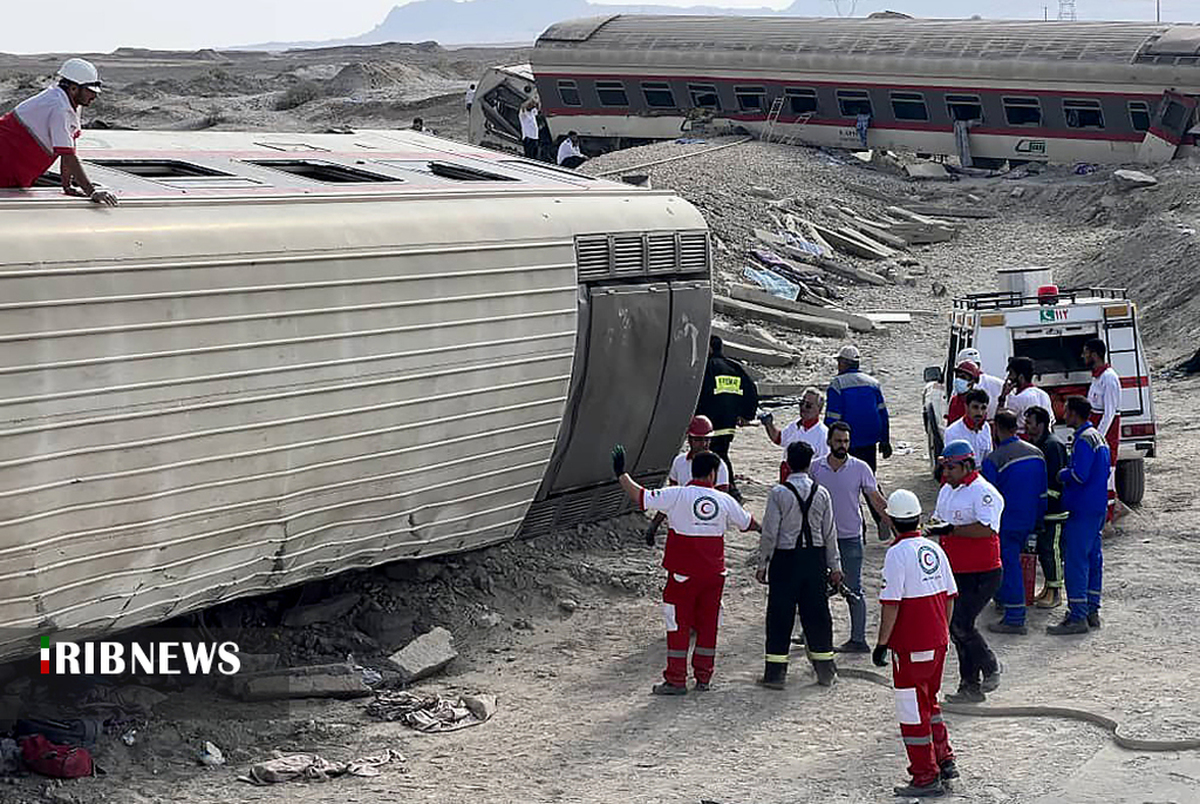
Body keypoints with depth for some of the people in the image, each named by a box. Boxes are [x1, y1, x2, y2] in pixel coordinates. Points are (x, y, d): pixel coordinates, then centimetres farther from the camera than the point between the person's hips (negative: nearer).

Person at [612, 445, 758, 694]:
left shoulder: (676, 495, -10)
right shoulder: (724, 500, 1)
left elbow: (639, 497, -8)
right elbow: (748, 523, 17)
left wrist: (621, 474, 6)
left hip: (683, 573, -3)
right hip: (714, 574, 3)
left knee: (678, 625, 3)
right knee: (708, 624, 13)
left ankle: (676, 680, 4)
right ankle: (703, 678, 18)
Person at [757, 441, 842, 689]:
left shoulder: (779, 493, -10)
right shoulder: (821, 493, 0)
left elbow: (770, 532, -10)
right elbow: (829, 533, 4)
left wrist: (762, 563, 0)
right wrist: (834, 565, 11)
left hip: (785, 557, -3)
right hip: (815, 557, 3)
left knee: (780, 615, 3)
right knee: (817, 613, 12)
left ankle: (775, 672, 4)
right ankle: (825, 671, 19)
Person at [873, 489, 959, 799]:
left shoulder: (897, 554, -16)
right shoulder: (934, 549, 5)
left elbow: (891, 604, -19)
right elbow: (950, 596, 11)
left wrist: (882, 643, -12)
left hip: (911, 646, -8)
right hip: (937, 642, 8)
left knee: (912, 710, 1)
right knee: (928, 701, 24)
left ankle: (926, 778, 5)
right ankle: (944, 760, 29)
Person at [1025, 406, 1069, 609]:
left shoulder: (1053, 445, -17)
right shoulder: (1035, 444, 14)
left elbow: (1055, 480, -21)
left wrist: (1045, 502, -20)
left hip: (1054, 510, -10)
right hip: (1040, 509, 10)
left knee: (1052, 550, -4)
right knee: (1042, 549, 14)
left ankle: (1055, 592, 3)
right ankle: (1048, 587, 23)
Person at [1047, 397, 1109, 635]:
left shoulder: (1084, 440, -16)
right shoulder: (1098, 437, 16)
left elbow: (1079, 475, -24)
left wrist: (1062, 474, -5)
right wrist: (1068, 473, 15)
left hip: (1082, 509, -11)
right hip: (1097, 508, 11)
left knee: (1075, 561, -9)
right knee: (1093, 559, 14)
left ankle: (1077, 617, -10)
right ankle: (1092, 611, 19)